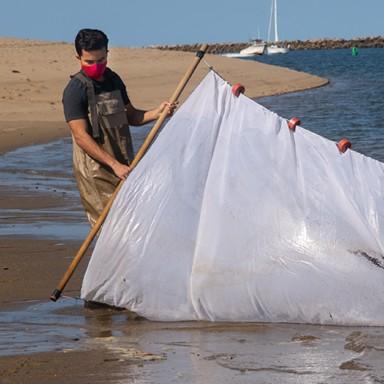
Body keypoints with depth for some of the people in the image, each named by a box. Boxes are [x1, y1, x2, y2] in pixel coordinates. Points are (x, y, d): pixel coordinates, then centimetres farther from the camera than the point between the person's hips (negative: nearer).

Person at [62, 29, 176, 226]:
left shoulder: (113, 80, 10)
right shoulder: (75, 90, -13)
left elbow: (130, 116, 20)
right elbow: (81, 136, -19)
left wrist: (157, 113, -1)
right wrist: (114, 164, -24)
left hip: (123, 167, 7)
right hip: (95, 171, -7)